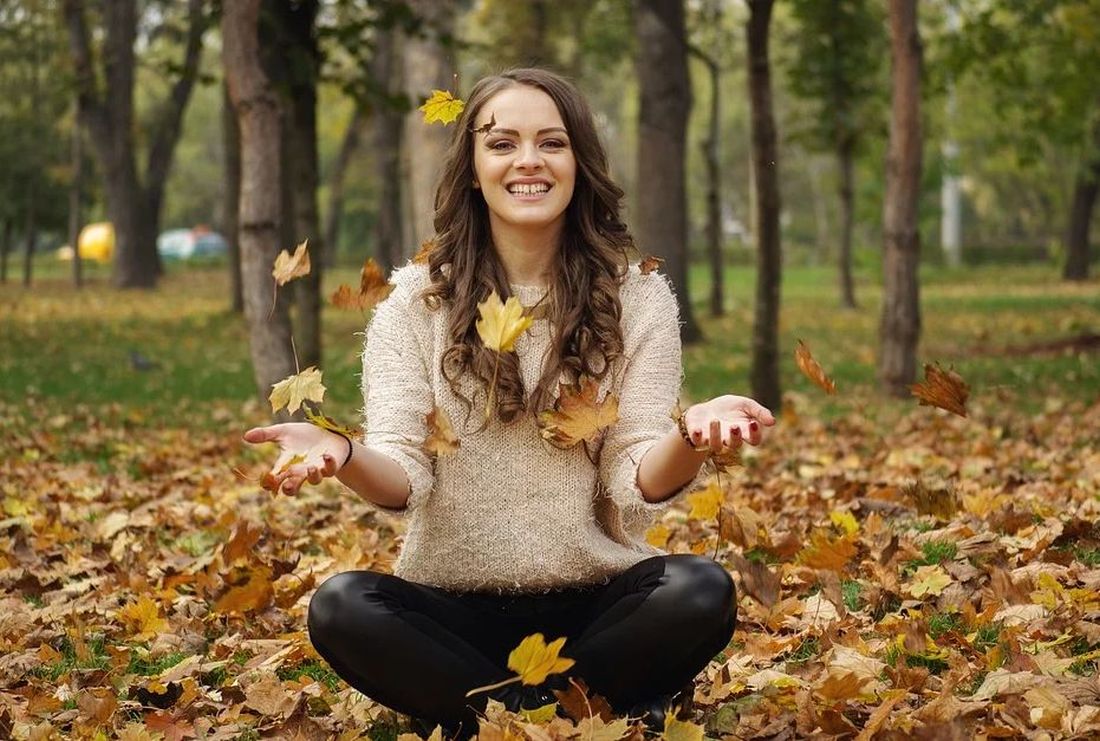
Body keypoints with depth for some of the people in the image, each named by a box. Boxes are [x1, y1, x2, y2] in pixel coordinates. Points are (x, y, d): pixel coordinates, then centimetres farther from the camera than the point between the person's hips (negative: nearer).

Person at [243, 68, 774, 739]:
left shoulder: (637, 298, 0)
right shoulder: (416, 300, 1)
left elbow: (639, 486, -8)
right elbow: (403, 481, -8)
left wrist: (690, 438, -32)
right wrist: (343, 457, -32)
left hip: (596, 602, 0)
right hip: (454, 608, 1)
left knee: (701, 592, -29)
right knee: (341, 607, -29)